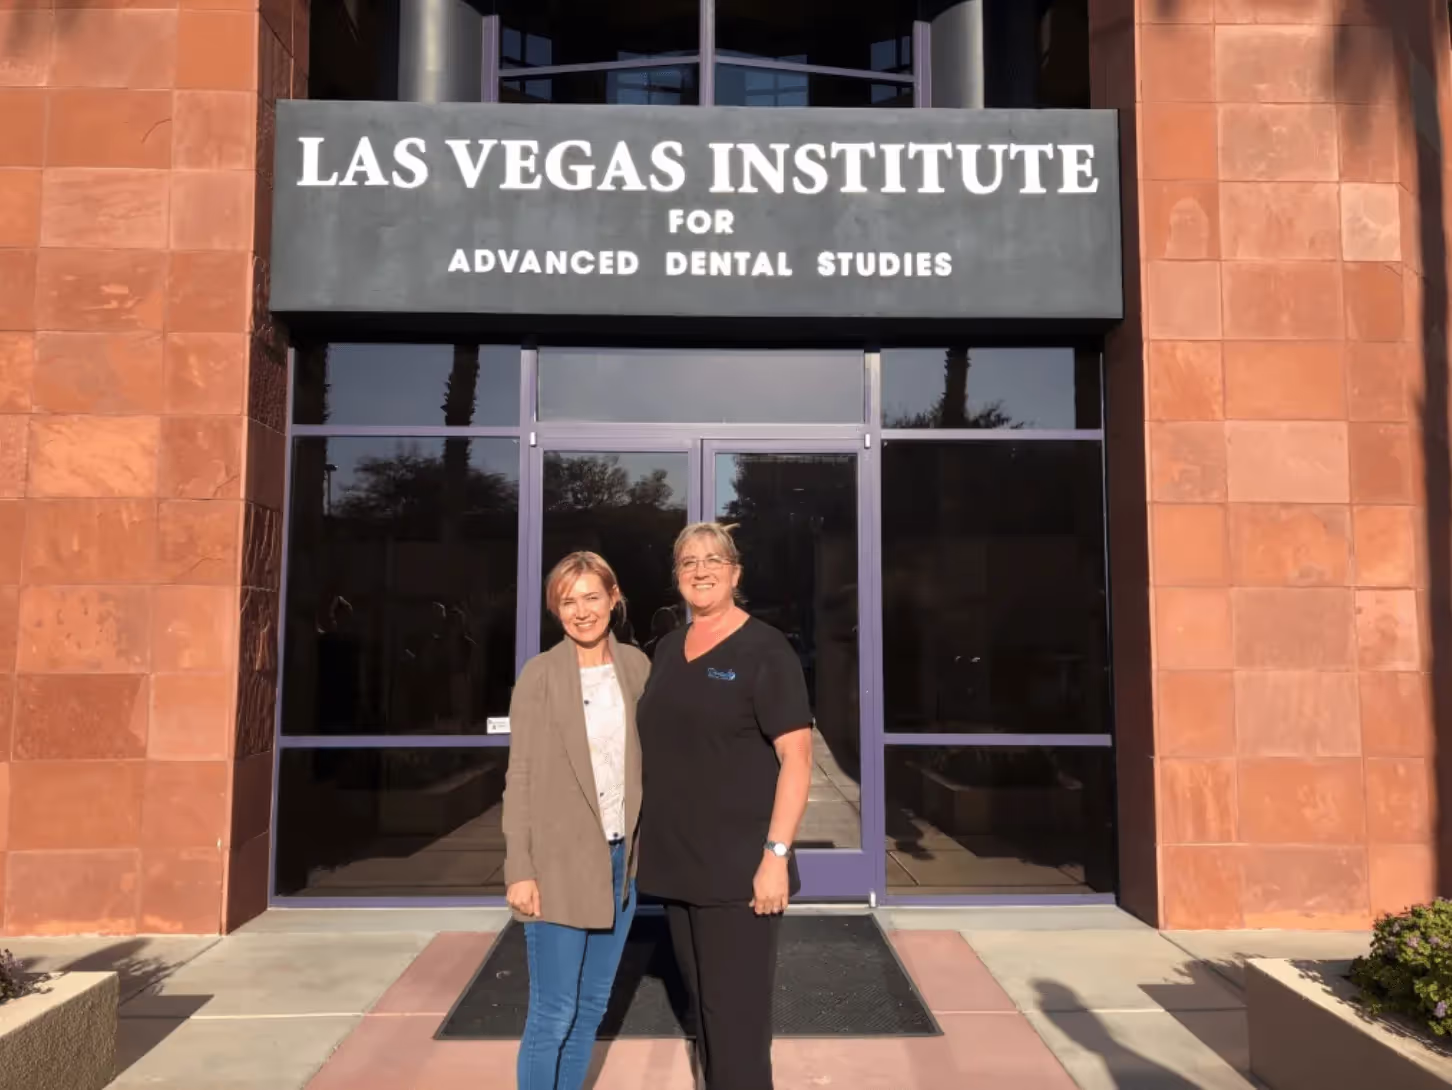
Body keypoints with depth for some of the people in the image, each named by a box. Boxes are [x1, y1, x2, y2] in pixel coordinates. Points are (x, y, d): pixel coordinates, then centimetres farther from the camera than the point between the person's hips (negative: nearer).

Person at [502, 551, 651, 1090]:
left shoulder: (636, 666, 4)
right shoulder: (539, 675, -8)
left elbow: (646, 759, 8)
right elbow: (520, 777, -8)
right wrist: (520, 870, -11)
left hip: (622, 858, 5)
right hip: (560, 863, -4)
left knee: (592, 1006, 15)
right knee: (553, 1013, 1)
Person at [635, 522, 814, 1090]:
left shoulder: (764, 650, -9)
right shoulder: (667, 649, 10)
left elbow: (796, 756, -14)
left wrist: (776, 854, -19)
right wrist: (651, 840, 13)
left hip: (738, 866, -6)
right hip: (675, 862, 6)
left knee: (737, 1014, 0)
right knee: (702, 1004, 18)